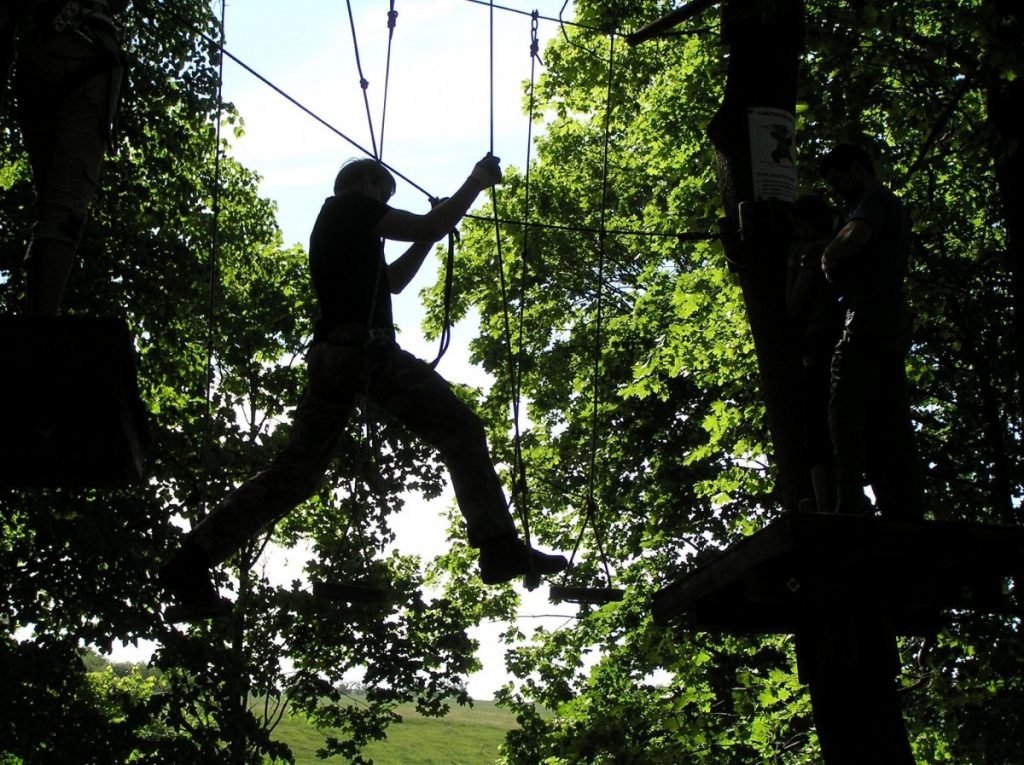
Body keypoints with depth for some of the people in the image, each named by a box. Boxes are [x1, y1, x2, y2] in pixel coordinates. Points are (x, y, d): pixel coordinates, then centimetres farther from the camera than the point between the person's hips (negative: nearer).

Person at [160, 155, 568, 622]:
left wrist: (429, 236, 32)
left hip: (328, 352, 9)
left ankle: (190, 564, -2)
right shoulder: (353, 205, 7)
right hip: (364, 344, -8)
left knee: (295, 471, 5)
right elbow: (432, 227, 1)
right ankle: (499, 548, -20)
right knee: (460, 430, -9)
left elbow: (392, 281, 37)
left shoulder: (330, 226, 32)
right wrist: (477, 181, 13)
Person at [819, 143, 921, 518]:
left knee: (846, 411, -14)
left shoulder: (875, 201, -2)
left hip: (868, 318, -10)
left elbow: (855, 237, -24)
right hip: (896, 323, 10)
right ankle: (906, 511, 0)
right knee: (891, 424, 4)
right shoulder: (895, 207, 28)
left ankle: (850, 502, -23)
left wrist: (827, 260, -5)